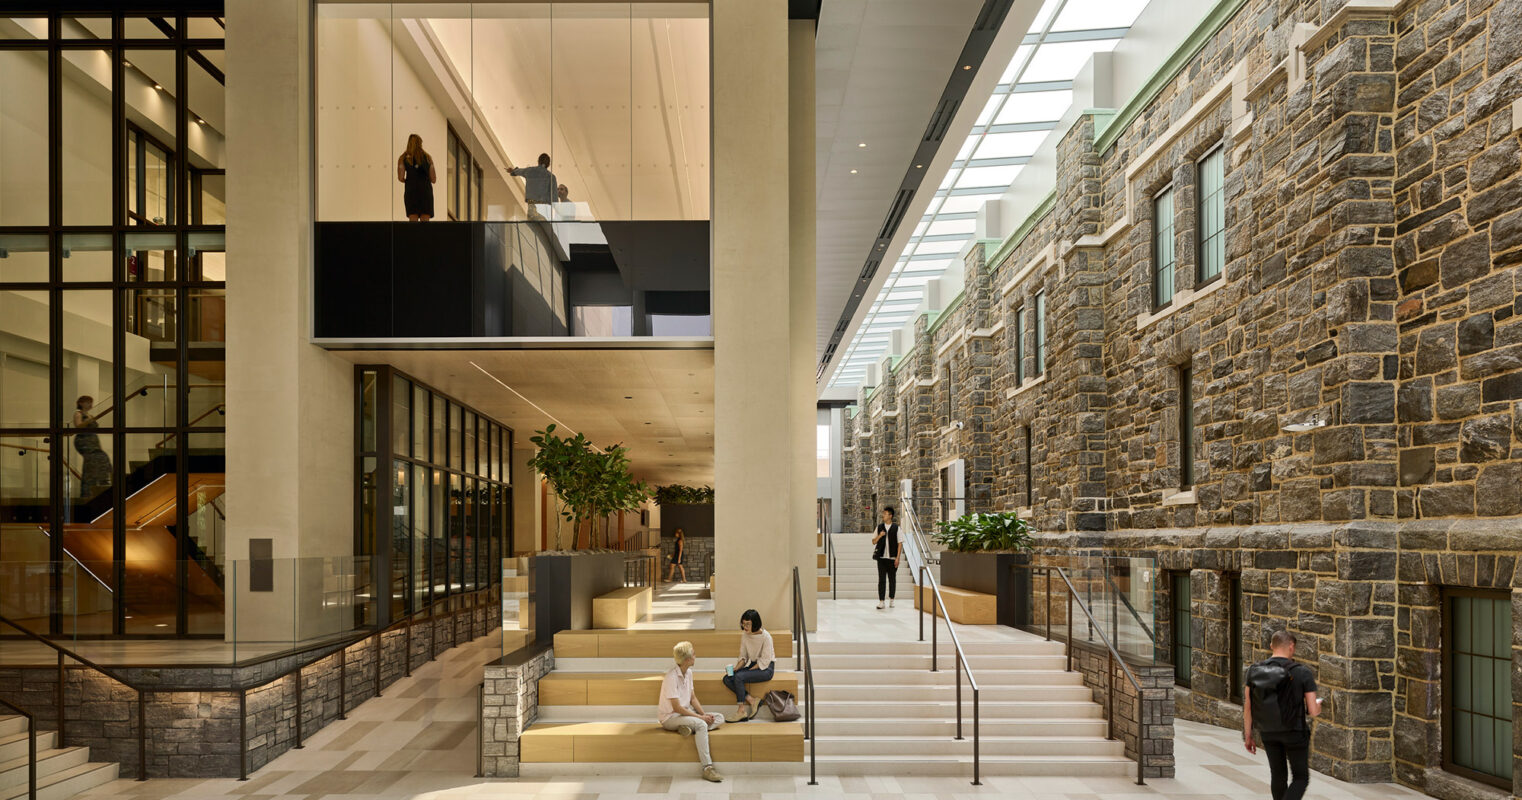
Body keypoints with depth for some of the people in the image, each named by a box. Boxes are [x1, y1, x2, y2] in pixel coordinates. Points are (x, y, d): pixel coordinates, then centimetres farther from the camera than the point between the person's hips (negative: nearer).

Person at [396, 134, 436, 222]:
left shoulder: (403, 158, 6)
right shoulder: (428, 157, 8)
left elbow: (400, 177, -6)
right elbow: (434, 180, 5)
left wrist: (407, 181, 16)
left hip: (411, 191, 0)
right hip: (426, 191, 0)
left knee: (413, 221, 0)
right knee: (425, 222, -2)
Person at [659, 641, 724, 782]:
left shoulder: (688, 672, 5)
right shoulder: (671, 677, -21)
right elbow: (677, 708, -23)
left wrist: (703, 714, -5)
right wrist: (700, 717, -19)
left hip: (686, 713, 9)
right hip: (671, 717, -9)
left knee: (719, 718, -4)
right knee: (701, 725, -34)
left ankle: (689, 728, -23)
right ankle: (707, 768, -36)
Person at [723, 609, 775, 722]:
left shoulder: (765, 636, -17)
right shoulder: (744, 635, 2)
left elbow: (764, 661, -17)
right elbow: (743, 657, 8)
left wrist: (749, 670, -19)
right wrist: (736, 668, -10)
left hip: (766, 668, -7)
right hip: (753, 665, 7)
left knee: (739, 677, -30)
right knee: (727, 679, -15)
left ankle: (741, 711, -20)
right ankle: (752, 701, -14)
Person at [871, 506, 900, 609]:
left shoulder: (896, 528, 1)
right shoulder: (879, 527, 7)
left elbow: (899, 543, 0)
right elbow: (873, 542, 10)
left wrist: (897, 558, -6)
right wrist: (879, 536, -10)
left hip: (892, 558, -1)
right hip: (881, 557, 1)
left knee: (892, 580, 6)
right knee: (881, 579, -3)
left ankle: (891, 600, 18)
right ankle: (881, 601, -2)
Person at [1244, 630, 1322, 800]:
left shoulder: (1255, 671, -9)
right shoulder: (1303, 673, -19)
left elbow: (1247, 707, -5)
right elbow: (1313, 711, -17)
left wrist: (1248, 736, 7)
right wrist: (1318, 705, 8)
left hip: (1267, 731, 4)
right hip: (1295, 732, -4)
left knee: (1278, 774, 22)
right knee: (1300, 778, 12)